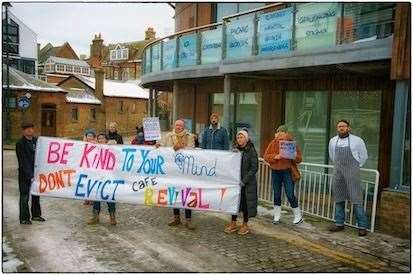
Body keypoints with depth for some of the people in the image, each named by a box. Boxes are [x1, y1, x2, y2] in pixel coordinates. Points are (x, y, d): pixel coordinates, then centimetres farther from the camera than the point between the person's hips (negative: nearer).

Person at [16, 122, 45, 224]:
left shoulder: (36, 140, 6)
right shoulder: (20, 144, -12)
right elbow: (23, 162, -16)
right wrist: (30, 176, -20)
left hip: (36, 172, 6)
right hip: (25, 174, -6)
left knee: (36, 194, 15)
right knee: (24, 196, 3)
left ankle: (36, 215, 28)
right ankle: (24, 218, 13)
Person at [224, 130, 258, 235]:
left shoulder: (251, 151, -8)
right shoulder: (235, 150, 5)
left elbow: (254, 168, -11)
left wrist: (244, 181, -15)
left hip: (248, 183, -4)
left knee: (245, 202, 4)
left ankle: (245, 225, 19)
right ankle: (233, 223, 21)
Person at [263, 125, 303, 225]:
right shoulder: (273, 143, 2)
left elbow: (299, 158, -2)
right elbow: (266, 156, -1)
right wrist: (275, 156, -18)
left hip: (288, 172, -3)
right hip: (275, 172, 3)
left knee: (290, 195, -3)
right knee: (276, 194, 10)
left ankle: (298, 216, 15)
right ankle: (277, 216, 24)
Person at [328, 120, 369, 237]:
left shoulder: (357, 140, -2)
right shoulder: (332, 141, 9)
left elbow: (363, 156, 7)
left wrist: (356, 167, 9)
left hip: (352, 174, -4)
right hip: (338, 174, 4)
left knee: (357, 200, -6)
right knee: (339, 199, 10)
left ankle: (362, 226, 0)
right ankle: (339, 223, 20)